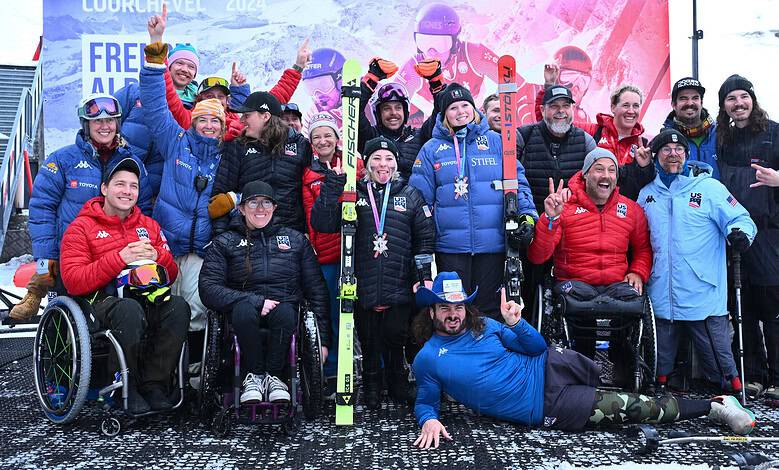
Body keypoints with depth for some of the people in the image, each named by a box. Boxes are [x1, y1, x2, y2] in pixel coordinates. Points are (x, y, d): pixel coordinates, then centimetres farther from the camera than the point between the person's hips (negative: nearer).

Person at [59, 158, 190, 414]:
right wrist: (120, 258, -15)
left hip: (150, 297, 4)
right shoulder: (81, 227, 7)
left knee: (178, 306, -29)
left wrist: (156, 255, -5)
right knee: (130, 310, -38)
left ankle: (154, 384, -19)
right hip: (104, 299, -4)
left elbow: (172, 274, 19)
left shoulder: (149, 225, 22)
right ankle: (125, 388, -18)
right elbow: (73, 282, -6)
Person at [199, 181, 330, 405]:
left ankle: (273, 374, -14)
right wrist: (256, 301, -17)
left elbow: (316, 289, 13)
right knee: (244, 309, -36)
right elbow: (209, 289, -3)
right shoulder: (224, 243, 11)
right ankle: (253, 374, -15)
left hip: (284, 308, 1)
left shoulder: (295, 239, 16)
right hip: (245, 308, 0)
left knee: (285, 311, -35)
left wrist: (323, 339, 4)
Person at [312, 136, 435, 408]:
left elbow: (426, 238, 9)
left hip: (399, 288, 0)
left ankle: (398, 383, 24)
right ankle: (371, 386, 27)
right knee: (369, 342, 7)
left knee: (396, 337, 0)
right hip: (364, 288, 0)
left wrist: (423, 275, -1)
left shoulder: (410, 195, 10)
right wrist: (333, 184, -11)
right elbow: (322, 223, -5)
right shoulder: (353, 194, 7)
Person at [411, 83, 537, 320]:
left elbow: (518, 182, 8)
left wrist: (527, 216, -6)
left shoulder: (495, 141, 9)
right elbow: (418, 196, 7)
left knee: (490, 309, 8)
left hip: (492, 245, 0)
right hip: (450, 245, 0)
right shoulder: (431, 149, 9)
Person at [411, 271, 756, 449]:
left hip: (547, 368, 4)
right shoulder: (427, 359, -4)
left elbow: (538, 346, 9)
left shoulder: (484, 325, 6)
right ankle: (714, 407, 5)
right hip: (544, 407, -4)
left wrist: (514, 324, -12)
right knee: (631, 408, -10)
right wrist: (429, 420, -20)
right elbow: (425, 403, 4)